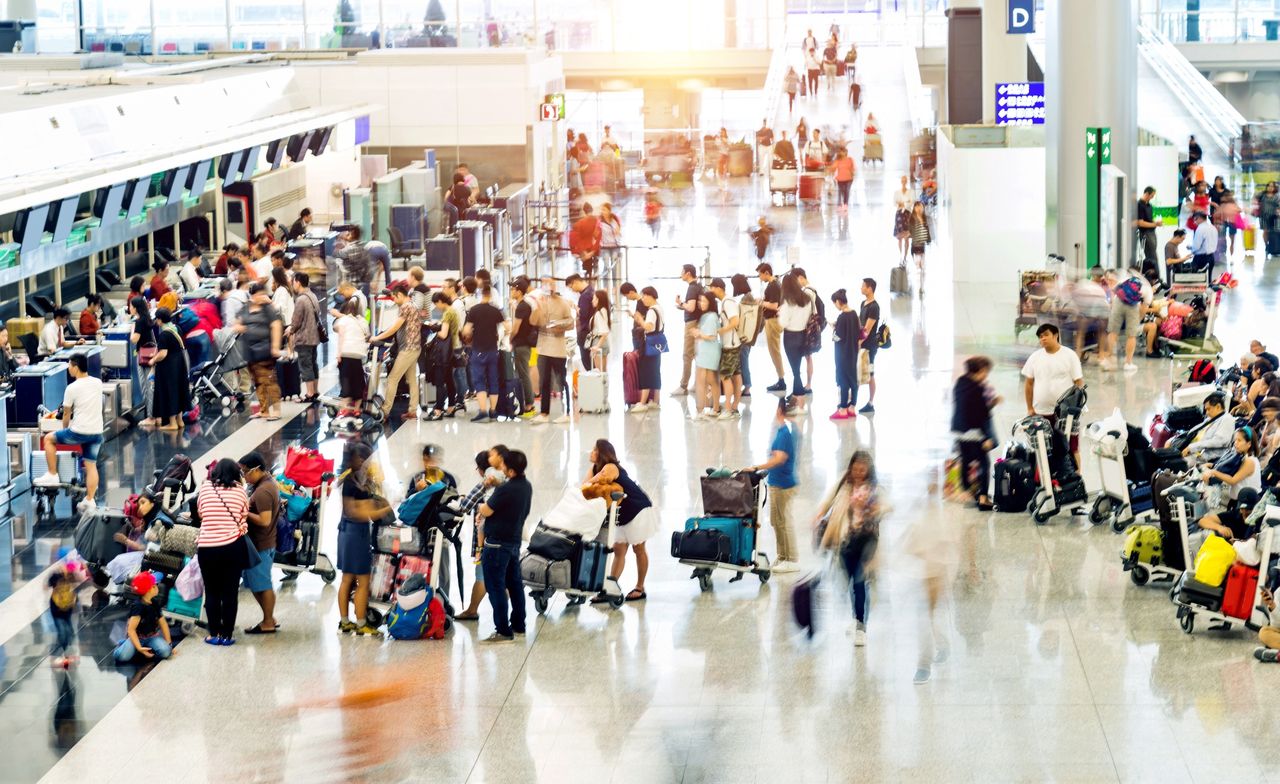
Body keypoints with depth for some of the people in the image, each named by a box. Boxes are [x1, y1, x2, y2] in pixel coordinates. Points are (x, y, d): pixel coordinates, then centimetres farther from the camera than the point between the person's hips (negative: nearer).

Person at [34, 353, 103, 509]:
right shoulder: (98, 383, 5)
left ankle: (52, 475, 17)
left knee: (49, 438, 16)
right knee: (91, 466, 11)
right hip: (97, 432, 5)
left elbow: (66, 414, -1)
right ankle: (90, 500, 7)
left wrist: (65, 429, 18)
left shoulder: (72, 388, -11)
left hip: (78, 432, -5)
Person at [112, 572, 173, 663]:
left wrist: (169, 644, 4)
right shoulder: (137, 606, -18)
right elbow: (131, 629, -23)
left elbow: (163, 623, 10)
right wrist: (139, 648, -33)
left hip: (152, 637, 4)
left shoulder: (155, 604, 2)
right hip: (137, 637, -4)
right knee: (122, 656, -31)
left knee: (166, 652, -28)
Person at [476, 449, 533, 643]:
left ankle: (503, 631, -6)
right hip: (515, 540, 9)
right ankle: (518, 625, 25)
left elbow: (486, 511, -15)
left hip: (497, 543, -9)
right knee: (514, 583, 17)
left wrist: (480, 507, 6)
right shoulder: (526, 486, 5)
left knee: (496, 586, -5)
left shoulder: (504, 490, -24)